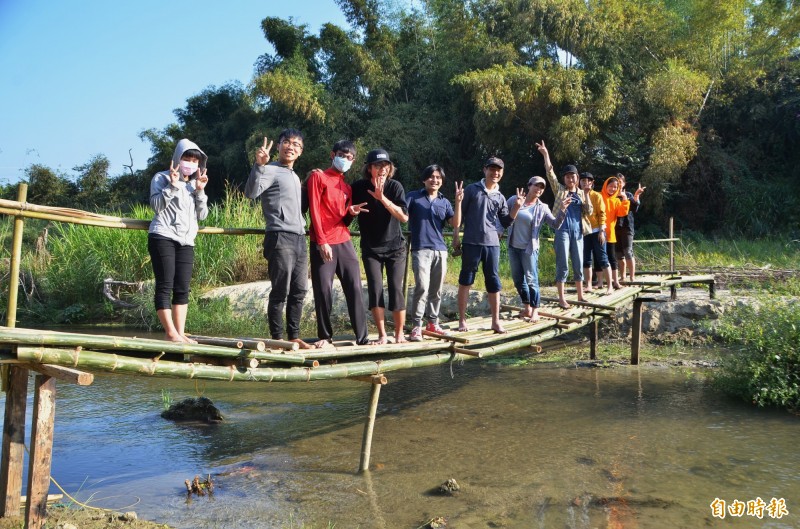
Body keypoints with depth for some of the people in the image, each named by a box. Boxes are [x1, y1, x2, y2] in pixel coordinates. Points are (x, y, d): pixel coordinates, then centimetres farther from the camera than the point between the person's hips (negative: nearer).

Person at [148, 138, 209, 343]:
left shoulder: (194, 184, 21)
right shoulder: (162, 178, 6)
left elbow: (202, 215, 11)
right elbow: (156, 205, -7)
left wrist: (200, 191, 1)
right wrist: (172, 186, -14)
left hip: (186, 241, 5)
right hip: (163, 237, -5)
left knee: (182, 289, 1)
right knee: (165, 286, -8)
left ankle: (180, 333, 3)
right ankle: (171, 332, -8)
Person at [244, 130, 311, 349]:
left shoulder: (295, 176, 24)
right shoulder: (271, 170, -3)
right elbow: (251, 192, -21)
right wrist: (259, 165, -31)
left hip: (299, 238, 8)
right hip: (280, 238, -8)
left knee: (299, 291, 9)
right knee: (280, 291, -6)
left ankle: (294, 336, 16)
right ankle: (277, 338, 1)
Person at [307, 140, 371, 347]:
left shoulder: (347, 186, 20)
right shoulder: (318, 176, 1)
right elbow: (314, 210, -7)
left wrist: (351, 212, -5)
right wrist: (322, 241, -15)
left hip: (345, 243, 5)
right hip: (322, 244, -5)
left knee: (355, 288, -1)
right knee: (323, 291, -4)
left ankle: (362, 337, 2)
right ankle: (324, 336, 8)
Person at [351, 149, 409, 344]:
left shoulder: (395, 186, -8)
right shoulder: (358, 187, -5)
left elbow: (404, 217, -18)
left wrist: (382, 198, -28)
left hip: (395, 247, -1)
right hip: (371, 249, 1)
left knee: (396, 289, -4)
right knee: (375, 290, -6)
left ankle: (399, 333, 9)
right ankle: (382, 335, 3)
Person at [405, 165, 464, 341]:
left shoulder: (445, 202, 14)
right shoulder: (413, 197, 4)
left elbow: (455, 223, 6)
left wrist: (458, 202, -4)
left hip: (440, 250, 5)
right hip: (421, 249, -5)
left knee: (436, 290, 8)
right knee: (422, 287, -15)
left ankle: (433, 323, 18)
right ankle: (416, 326, -8)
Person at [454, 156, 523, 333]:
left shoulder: (500, 197, 11)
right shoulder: (471, 189, 1)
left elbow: (506, 222, 11)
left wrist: (517, 206, -2)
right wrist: (456, 236, -1)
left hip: (492, 243, 3)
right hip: (471, 242, -3)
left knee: (493, 281, 5)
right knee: (466, 280, 2)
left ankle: (496, 321, 12)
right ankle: (462, 320, 10)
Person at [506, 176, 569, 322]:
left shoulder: (542, 208, -3)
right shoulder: (514, 200, -1)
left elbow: (556, 225, -7)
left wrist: (563, 211, -21)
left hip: (529, 249, -3)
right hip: (513, 247, 3)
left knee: (531, 279, -5)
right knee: (518, 279, 11)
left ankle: (535, 311, 5)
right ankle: (527, 308, 26)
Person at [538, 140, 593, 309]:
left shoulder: (582, 193, 13)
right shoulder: (560, 190, 4)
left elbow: (589, 212, 5)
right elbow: (550, 174, -8)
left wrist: (586, 195, -5)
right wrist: (546, 155, -16)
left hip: (578, 232, 4)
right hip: (562, 231, -4)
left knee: (578, 265, 10)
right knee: (562, 266, -4)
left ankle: (580, 296, 21)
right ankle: (561, 298, 0)